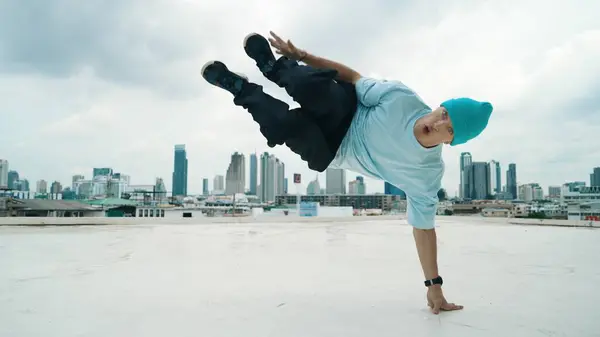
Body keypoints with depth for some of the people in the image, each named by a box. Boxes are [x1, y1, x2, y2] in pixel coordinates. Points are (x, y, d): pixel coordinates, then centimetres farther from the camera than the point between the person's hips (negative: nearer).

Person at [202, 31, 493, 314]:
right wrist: (301, 56, -10)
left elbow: (423, 227, -10)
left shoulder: (427, 175, -20)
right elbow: (354, 78, -10)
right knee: (313, 84, -38)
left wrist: (434, 286, -9)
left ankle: (241, 90, 0)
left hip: (332, 154, 1)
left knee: (285, 125, -33)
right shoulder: (401, 98, -23)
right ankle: (276, 67, -1)